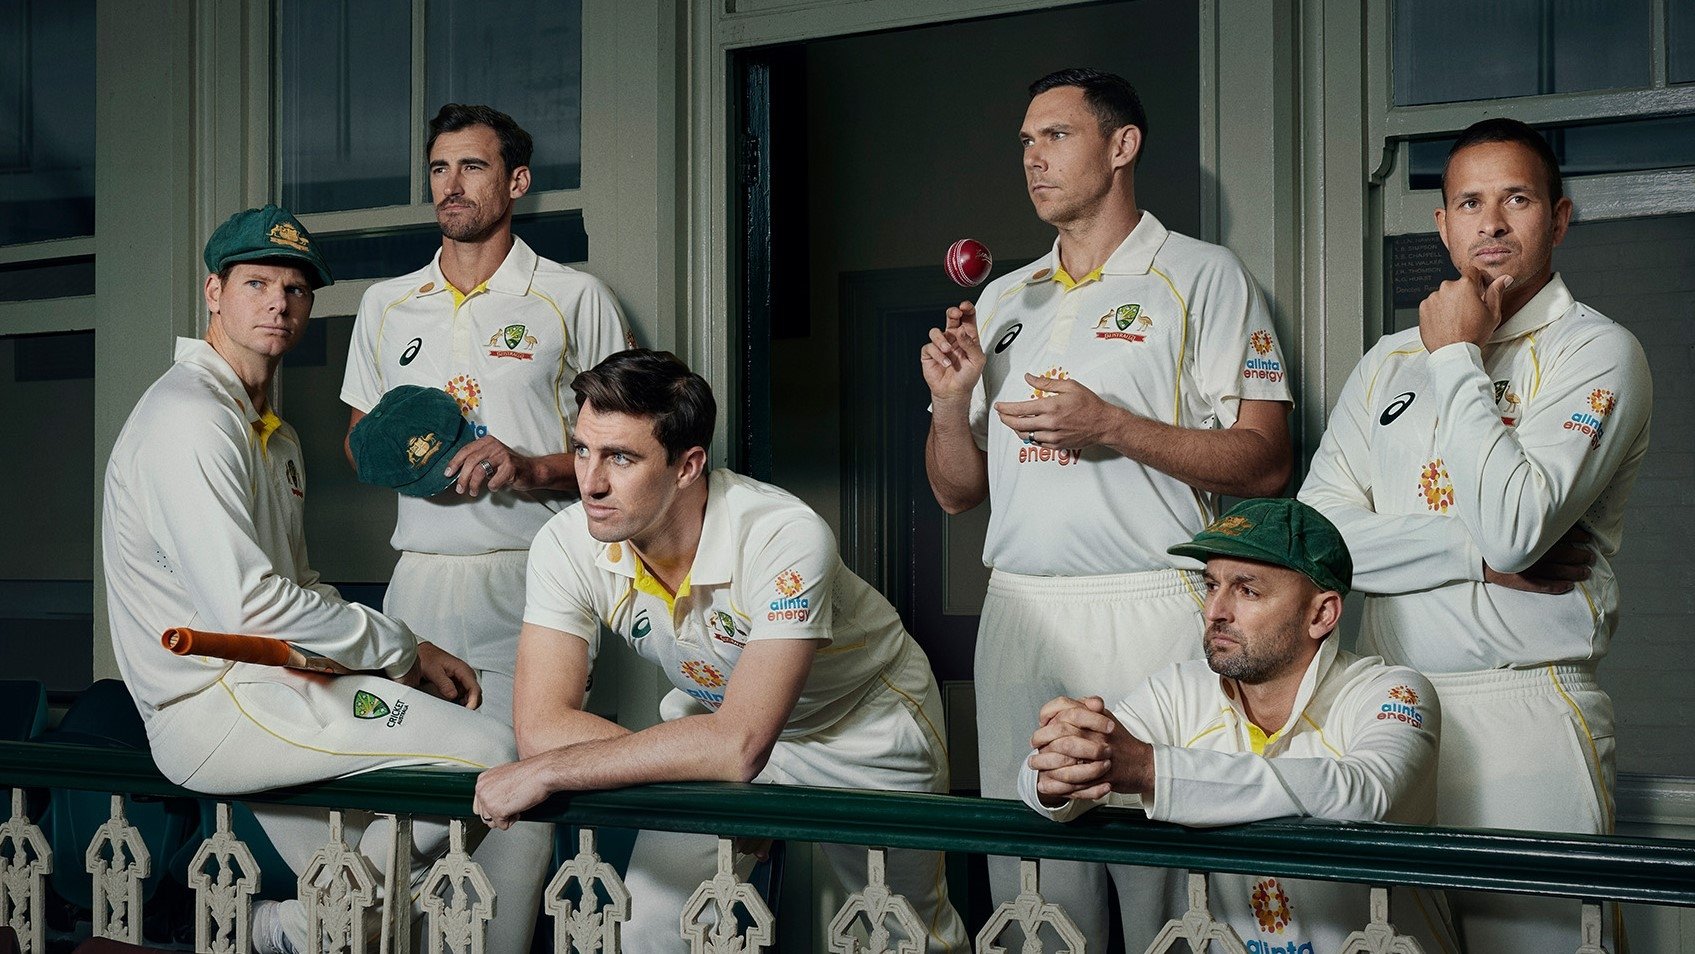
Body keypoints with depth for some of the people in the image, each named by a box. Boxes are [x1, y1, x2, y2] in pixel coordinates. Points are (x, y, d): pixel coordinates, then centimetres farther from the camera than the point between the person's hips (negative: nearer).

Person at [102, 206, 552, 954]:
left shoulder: (274, 434, 21)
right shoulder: (191, 420, -13)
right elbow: (248, 606, -21)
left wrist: (406, 655, 3)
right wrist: (400, 648, -11)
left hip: (271, 687, 10)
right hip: (217, 709, -10)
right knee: (492, 753, -18)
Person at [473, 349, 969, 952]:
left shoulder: (785, 540, -39)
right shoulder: (566, 547, -25)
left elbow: (740, 743, -45)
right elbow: (541, 727, -27)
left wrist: (549, 771, -42)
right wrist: (698, 759, -37)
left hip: (869, 720, -3)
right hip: (718, 715, 3)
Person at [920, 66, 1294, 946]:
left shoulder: (1201, 277, 3)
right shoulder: (1003, 299, 19)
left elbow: (1264, 461, -6)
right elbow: (957, 492, 19)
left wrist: (1113, 428, -15)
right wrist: (951, 401, 0)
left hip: (1151, 610, -5)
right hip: (1018, 612, 5)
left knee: (1165, 878, -6)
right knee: (1028, 879, 7)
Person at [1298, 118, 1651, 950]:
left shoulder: (1597, 352, -3)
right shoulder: (1388, 363, 13)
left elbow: (1515, 527, -19)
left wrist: (1456, 358, -10)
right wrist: (1477, 554, -11)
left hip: (1526, 717, -4)